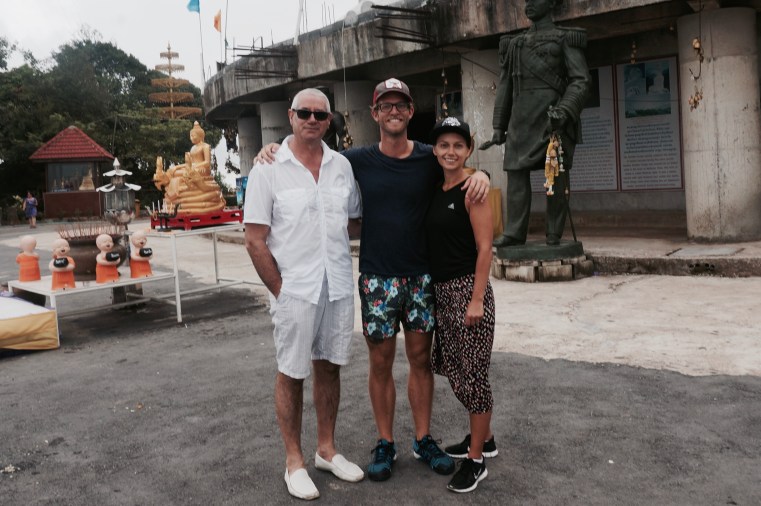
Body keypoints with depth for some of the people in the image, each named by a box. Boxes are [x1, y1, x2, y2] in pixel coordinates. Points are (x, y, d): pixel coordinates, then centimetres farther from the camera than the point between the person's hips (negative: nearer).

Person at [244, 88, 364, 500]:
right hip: (294, 289, -4)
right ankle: (294, 461, 22)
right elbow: (255, 241, -8)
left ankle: (326, 450, 30)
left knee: (328, 367, 14)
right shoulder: (268, 169, -7)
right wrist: (280, 291, -9)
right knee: (291, 374, 6)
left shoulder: (341, 165, 5)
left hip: (338, 287, 4)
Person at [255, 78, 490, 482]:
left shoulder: (429, 159, 0)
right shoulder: (359, 160, 0)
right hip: (377, 278, -1)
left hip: (421, 276, 1)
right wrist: (274, 149, -5)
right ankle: (385, 444, 22)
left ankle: (423, 440, 24)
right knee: (381, 363, 7)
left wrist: (481, 175, -11)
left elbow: (462, 171, 13)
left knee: (420, 359, 9)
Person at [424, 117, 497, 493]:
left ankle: (476, 460, 12)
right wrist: (432, 289, 9)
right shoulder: (435, 190, 10)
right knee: (456, 368, 16)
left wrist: (477, 300, -19)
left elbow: (484, 249, -14)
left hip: (467, 288, -8)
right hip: (441, 291, 8)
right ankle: (483, 438, 35)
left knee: (472, 371, 0)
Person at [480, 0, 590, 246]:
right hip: (522, 119, 4)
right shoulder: (514, 44, 19)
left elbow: (581, 80, -4)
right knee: (516, 171, -3)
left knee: (556, 175, -2)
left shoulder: (565, 39, 5)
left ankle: (554, 235, 3)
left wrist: (564, 110, -21)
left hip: (553, 117, -4)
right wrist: (499, 127, 11)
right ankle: (514, 232, -1)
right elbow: (505, 87, 17)